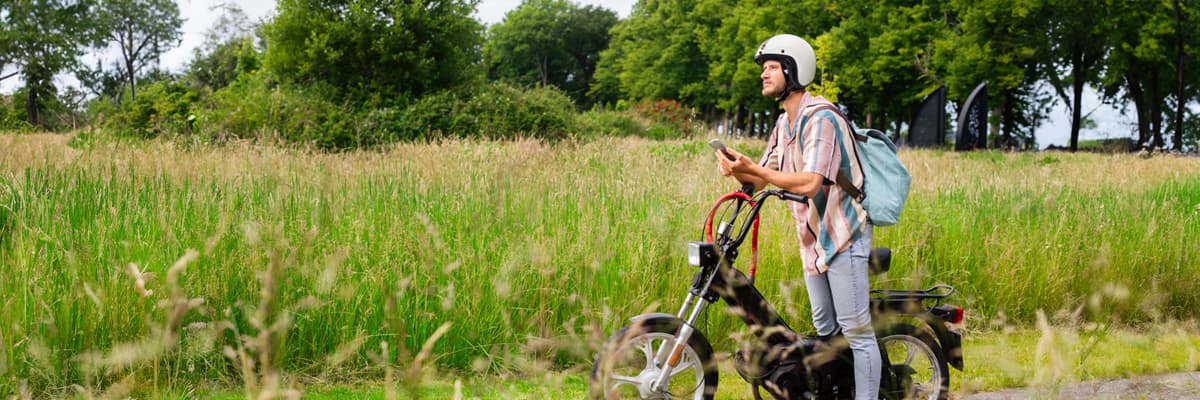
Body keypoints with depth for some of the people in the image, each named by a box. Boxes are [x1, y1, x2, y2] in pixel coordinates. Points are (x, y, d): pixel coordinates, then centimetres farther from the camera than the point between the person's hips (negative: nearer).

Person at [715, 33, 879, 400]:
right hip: (812, 239, 9)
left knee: (857, 331, -7)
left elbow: (809, 183, -29)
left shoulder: (820, 119, -18)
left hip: (842, 235, -9)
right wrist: (738, 171, -12)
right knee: (825, 332, 14)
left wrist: (754, 168, -28)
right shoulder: (783, 125, 12)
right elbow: (759, 181, 10)